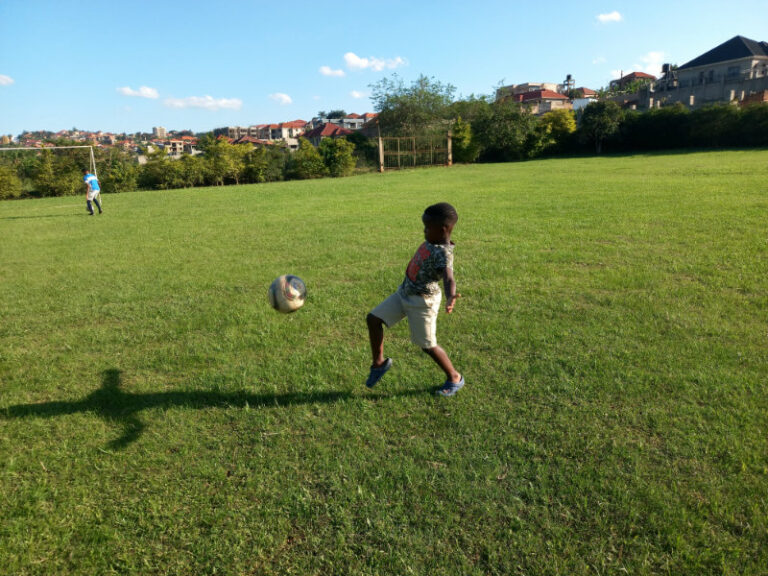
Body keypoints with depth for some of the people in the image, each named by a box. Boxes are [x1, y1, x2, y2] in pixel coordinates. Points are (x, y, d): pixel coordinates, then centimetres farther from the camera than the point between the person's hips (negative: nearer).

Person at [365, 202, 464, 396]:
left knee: (428, 345, 4)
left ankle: (454, 378, 28)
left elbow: (449, 278, -46)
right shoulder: (432, 242, -4)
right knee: (373, 319, 6)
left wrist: (450, 297, -64)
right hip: (404, 293, 9)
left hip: (421, 302, -9)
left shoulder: (443, 253, -29)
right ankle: (379, 362, 23)